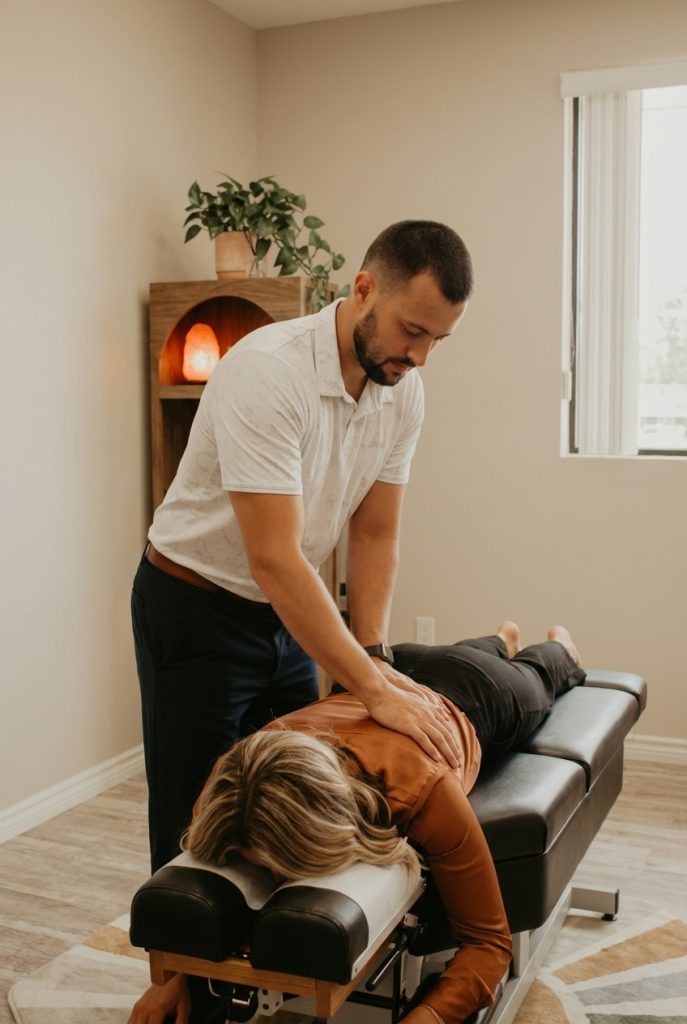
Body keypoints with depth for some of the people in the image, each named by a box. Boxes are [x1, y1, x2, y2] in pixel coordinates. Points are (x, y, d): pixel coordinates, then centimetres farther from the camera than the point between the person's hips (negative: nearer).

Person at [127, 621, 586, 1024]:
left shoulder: (423, 791, -54)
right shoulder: (251, 766, -43)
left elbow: (488, 940, -43)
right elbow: (195, 864, -24)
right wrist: (172, 973, -39)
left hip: (482, 696, -3)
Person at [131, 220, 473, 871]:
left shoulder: (403, 390, -7)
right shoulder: (268, 371, -31)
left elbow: (374, 536, -1)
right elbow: (274, 559, -34)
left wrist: (372, 658, -12)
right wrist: (373, 690, -33)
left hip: (284, 611, 7)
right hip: (195, 611, -7)